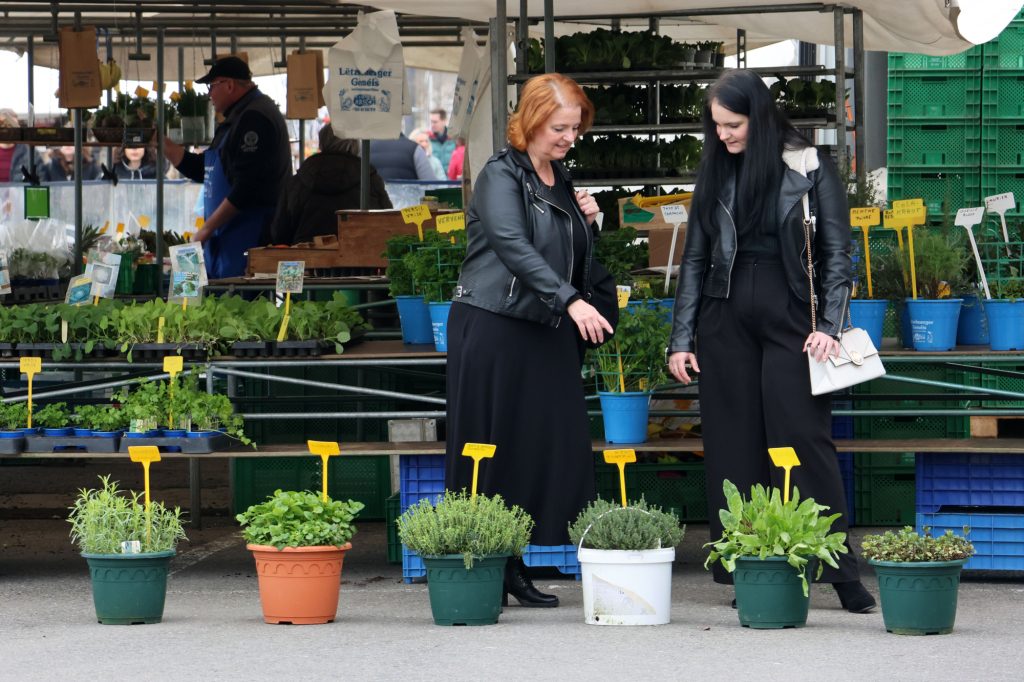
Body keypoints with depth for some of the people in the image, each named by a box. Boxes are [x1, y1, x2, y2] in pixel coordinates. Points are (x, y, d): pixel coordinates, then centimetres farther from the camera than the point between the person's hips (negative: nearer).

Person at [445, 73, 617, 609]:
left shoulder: (561, 181, 16)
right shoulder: (501, 176, -8)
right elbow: (513, 246, -24)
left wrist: (585, 218, 7)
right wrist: (570, 300, -33)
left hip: (546, 333, 7)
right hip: (492, 328, -7)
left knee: (551, 450, 1)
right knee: (489, 449, -4)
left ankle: (511, 566, 6)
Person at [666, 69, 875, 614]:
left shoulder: (809, 169, -1)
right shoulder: (715, 173, 10)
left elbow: (837, 253, -1)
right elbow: (695, 258, 13)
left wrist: (830, 325, -12)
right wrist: (681, 338, 8)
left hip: (790, 322, -4)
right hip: (727, 323, 4)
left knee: (805, 442, -8)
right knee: (734, 450, 1)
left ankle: (842, 575, -6)